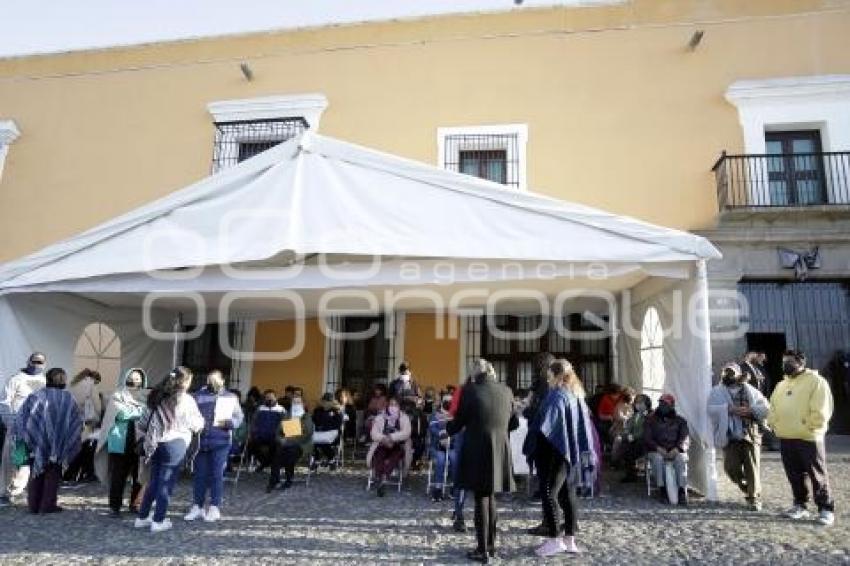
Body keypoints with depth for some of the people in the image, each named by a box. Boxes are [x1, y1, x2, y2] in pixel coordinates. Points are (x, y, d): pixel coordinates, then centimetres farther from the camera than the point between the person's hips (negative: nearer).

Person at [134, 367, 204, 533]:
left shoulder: (158, 397, 9)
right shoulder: (186, 400, -8)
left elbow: (143, 422, 9)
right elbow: (197, 424, 0)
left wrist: (145, 441, 15)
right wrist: (202, 421, 20)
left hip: (156, 444, 6)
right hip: (175, 444, -6)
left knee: (154, 482, 17)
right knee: (166, 483, 3)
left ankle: (142, 517, 23)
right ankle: (158, 521, 8)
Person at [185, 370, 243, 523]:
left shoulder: (230, 397, 7)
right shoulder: (199, 395, 10)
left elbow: (239, 417, 4)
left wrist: (229, 422, -15)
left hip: (220, 441, -2)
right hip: (200, 440, 2)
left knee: (216, 475, 1)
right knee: (199, 474, 8)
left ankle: (214, 508, 10)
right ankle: (197, 506, 19)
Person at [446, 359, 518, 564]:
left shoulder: (469, 390, -11)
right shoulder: (506, 391, 2)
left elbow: (459, 421, -4)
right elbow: (513, 423, 10)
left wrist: (447, 427, 18)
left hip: (477, 452, -4)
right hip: (500, 452, 4)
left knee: (481, 499, 5)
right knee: (490, 497, 19)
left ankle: (483, 550, 9)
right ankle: (491, 544, 27)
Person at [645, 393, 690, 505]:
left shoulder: (680, 421, 17)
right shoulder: (651, 420, 15)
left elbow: (685, 439, 3)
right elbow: (647, 438, 5)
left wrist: (676, 449, -17)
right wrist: (658, 448, -14)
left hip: (675, 451, 0)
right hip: (656, 451, 0)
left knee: (681, 459, -33)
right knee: (657, 458, -34)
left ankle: (682, 491, -35)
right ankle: (662, 491, -31)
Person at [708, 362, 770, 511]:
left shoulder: (750, 391, 11)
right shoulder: (716, 391, 6)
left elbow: (765, 407, 6)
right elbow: (711, 409, -8)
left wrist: (750, 411, -11)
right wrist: (729, 409, -19)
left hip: (750, 435, 0)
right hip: (730, 437, 0)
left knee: (752, 468, -4)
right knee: (731, 468, -2)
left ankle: (755, 498, 8)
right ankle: (747, 489, 25)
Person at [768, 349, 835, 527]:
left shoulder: (815, 381, -6)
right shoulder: (781, 385, 16)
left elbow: (821, 409, -13)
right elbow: (773, 407, 20)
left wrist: (809, 426, -16)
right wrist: (774, 423, 6)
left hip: (808, 437, -7)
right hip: (785, 438, 7)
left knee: (817, 475, 1)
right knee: (795, 475, 13)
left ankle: (826, 509, 11)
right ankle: (800, 506, 23)